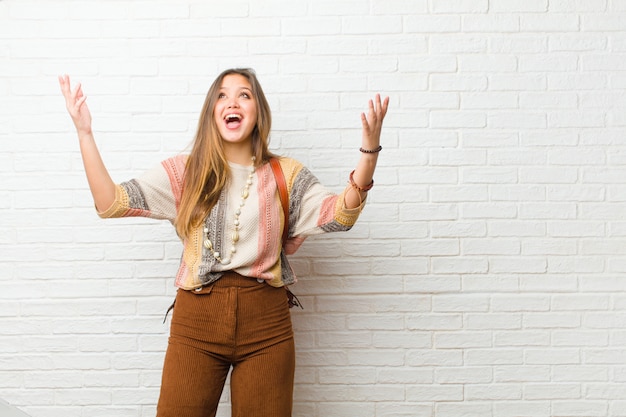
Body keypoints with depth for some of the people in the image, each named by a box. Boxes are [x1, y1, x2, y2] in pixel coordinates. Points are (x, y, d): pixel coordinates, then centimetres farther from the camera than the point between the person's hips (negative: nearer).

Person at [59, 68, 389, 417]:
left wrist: (370, 149, -22)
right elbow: (110, 203, -2)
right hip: (196, 319, 0)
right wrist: (84, 132, -9)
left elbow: (340, 214, -9)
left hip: (266, 322, 0)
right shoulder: (184, 172, 4)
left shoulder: (285, 174, 4)